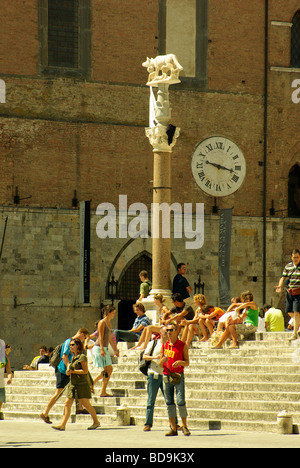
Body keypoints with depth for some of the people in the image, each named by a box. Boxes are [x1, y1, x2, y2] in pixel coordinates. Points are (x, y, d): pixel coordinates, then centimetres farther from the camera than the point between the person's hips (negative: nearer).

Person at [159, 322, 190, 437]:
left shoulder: (182, 345, 2)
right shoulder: (164, 345, 11)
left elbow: (187, 362, 4)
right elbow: (160, 364, 14)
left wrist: (180, 362, -17)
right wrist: (163, 360, -9)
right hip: (166, 375, 3)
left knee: (181, 401, -11)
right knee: (169, 402, 1)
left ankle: (184, 426, 1)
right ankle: (173, 428, 5)